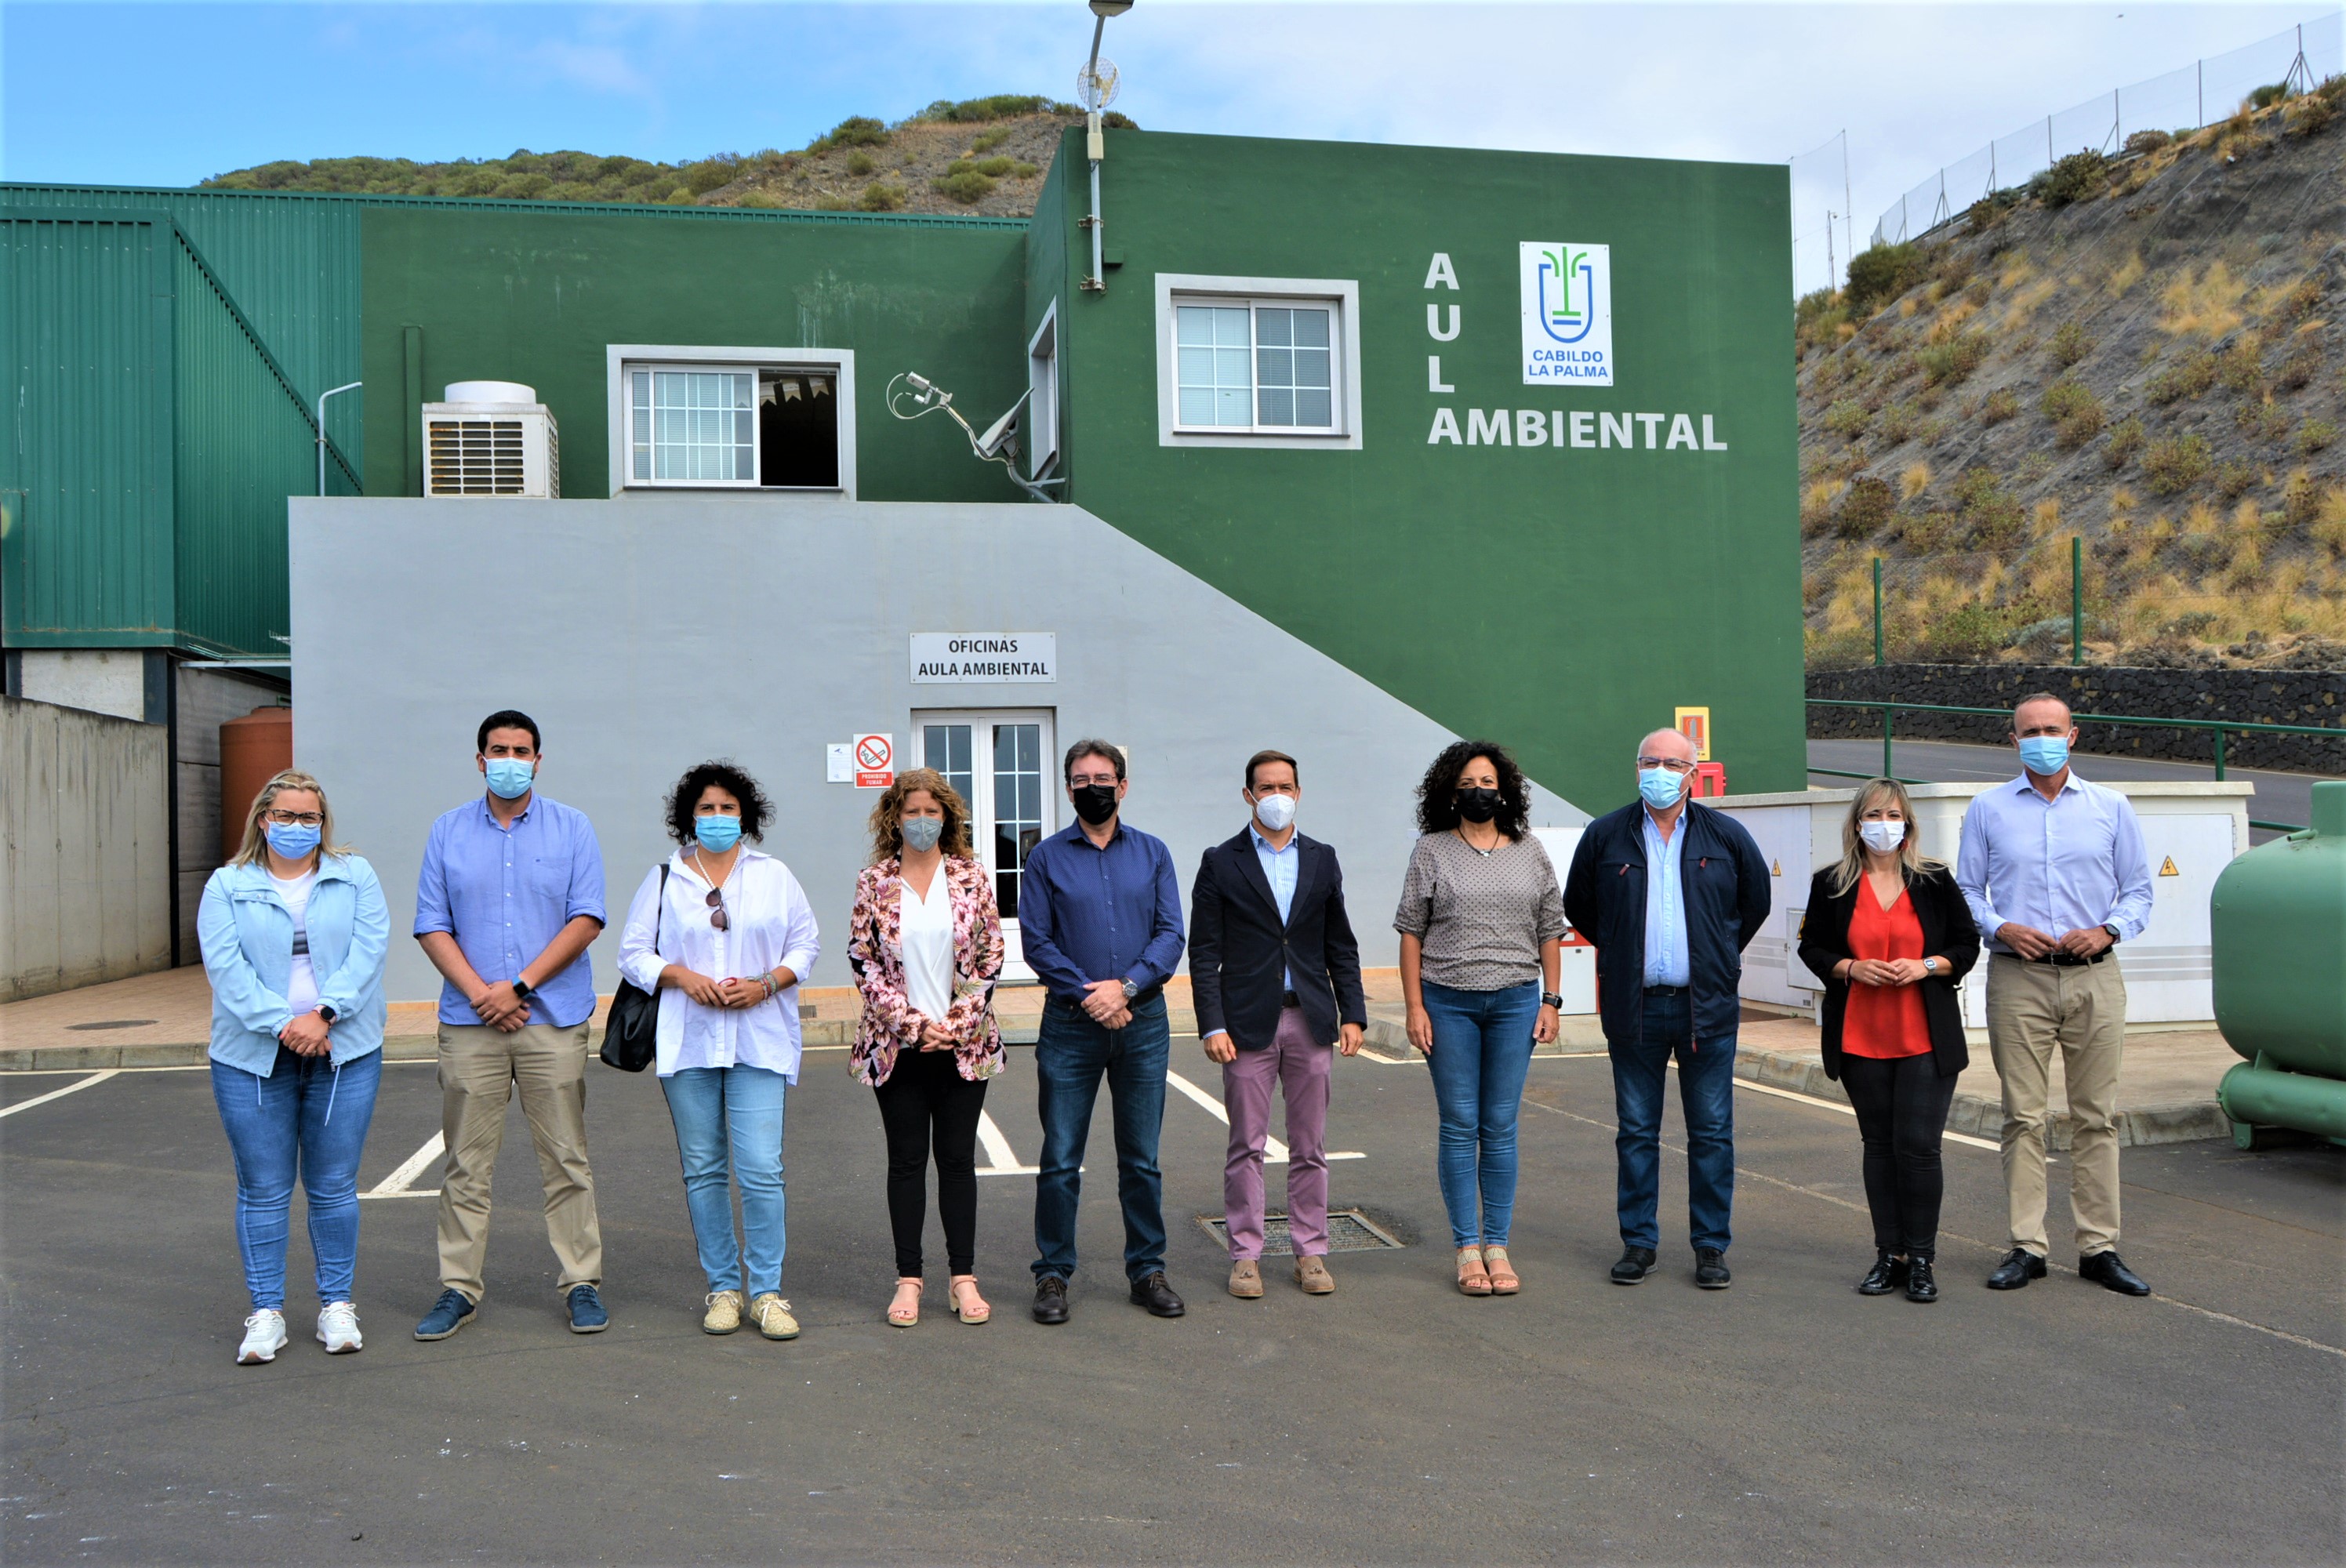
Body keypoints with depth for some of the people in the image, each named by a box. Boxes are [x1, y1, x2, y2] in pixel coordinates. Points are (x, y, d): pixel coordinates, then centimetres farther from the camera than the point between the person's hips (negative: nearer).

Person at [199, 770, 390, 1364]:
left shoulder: (355, 877, 9)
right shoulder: (227, 886, 7)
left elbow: (368, 949, -3)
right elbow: (226, 966, -5)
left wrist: (324, 1014, -16)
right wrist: (282, 1023, -17)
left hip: (345, 1053, 0)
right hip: (253, 1058, 0)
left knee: (334, 1187, 6)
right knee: (263, 1191, 5)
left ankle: (338, 1305, 17)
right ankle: (266, 1314, 15)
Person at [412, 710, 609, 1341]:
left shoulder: (572, 829, 5)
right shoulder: (448, 832, 9)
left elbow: (587, 919, -3)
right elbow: (432, 926, 4)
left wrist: (518, 986, -10)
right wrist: (479, 992, -10)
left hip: (554, 1017, -1)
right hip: (469, 1022, 1)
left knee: (566, 1160, 3)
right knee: (466, 1164, 6)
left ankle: (582, 1283, 11)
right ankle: (459, 1288, 15)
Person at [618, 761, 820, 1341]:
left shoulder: (774, 875, 9)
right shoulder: (664, 878, 9)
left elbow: (805, 943, 10)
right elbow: (634, 952, 7)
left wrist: (766, 983, -7)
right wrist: (684, 977, -10)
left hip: (759, 1041, -1)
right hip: (688, 1043, 1)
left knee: (762, 1168, -8)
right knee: (703, 1170, 6)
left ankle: (766, 1291, 3)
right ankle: (722, 1287, 18)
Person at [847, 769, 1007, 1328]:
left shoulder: (971, 877, 2)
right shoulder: (874, 882, 1)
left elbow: (989, 958, 2)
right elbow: (863, 961, -1)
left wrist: (957, 1023, -8)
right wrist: (912, 1023, -10)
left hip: (963, 1044, 0)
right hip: (897, 1045, 0)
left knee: (958, 1158, 6)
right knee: (907, 1160, 6)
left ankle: (963, 1277, 15)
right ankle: (908, 1279, 14)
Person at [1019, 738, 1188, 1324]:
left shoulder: (1152, 853, 8)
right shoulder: (1047, 857, 3)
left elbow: (1171, 934, 1)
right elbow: (1035, 942, -3)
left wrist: (1127, 986, -14)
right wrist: (1090, 994, -13)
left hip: (1143, 1021, 2)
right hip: (1070, 1024, -1)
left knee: (1142, 1160, 9)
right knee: (1060, 1160, 2)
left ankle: (1148, 1270, 20)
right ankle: (1053, 1275, 14)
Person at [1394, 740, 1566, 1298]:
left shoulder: (1530, 852, 8)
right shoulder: (1431, 851, 2)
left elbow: (1550, 931, 11)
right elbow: (1411, 932, 1)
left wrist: (1550, 1000, 4)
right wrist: (1415, 1006, -5)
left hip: (1515, 1001, 2)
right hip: (1448, 1002, -1)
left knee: (1501, 1127, 5)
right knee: (1459, 1126, 2)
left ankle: (1497, 1246, 13)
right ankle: (1467, 1249, 10)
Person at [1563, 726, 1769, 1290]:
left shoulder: (1726, 836, 4)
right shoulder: (1605, 836, 2)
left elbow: (1756, 901, 17)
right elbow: (1577, 906, 15)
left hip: (1707, 1006, 0)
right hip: (1634, 1008, 0)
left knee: (1712, 1133, 5)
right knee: (1637, 1132, 7)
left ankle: (1712, 1246, 15)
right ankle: (1639, 1243, 16)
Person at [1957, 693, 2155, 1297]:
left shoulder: (2111, 808, 11)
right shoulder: (1988, 808, 9)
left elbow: (2139, 889, 11)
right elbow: (1966, 891, 9)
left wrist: (2108, 930, -8)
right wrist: (2002, 928, -9)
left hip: (2094, 977, 1)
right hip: (2018, 977, -1)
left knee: (2097, 1116, 3)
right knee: (2023, 1117, 0)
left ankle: (2100, 1248, 10)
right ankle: (2027, 1247, 6)